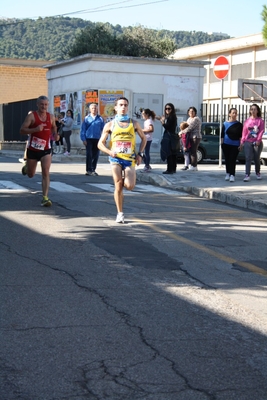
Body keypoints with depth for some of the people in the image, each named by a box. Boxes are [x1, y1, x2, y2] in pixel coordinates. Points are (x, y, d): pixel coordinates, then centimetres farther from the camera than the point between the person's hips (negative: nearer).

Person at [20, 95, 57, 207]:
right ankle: (26, 167, 52)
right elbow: (22, 130, -17)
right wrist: (35, 129, -30)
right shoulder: (31, 116, -11)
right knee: (31, 175, 14)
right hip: (32, 150, -2)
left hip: (46, 150, 2)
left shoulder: (51, 117, 2)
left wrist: (54, 134, 1)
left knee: (46, 173, -15)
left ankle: (45, 198, -15)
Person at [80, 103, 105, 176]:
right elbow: (82, 129, 3)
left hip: (97, 139, 2)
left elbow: (103, 129, 6)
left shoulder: (100, 119, 5)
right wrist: (83, 139, -5)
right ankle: (88, 170, -4)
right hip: (89, 139, -2)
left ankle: (93, 170, 16)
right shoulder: (87, 118, 3)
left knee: (95, 155, 6)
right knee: (89, 155, -6)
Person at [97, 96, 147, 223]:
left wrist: (140, 154, 6)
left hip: (130, 159, 1)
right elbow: (100, 144, 6)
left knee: (129, 186, -14)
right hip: (116, 158, -1)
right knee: (118, 187, -9)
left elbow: (143, 138, 20)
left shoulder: (134, 123, 9)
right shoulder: (110, 125, 5)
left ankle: (126, 179, 23)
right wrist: (109, 152, -12)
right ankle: (120, 213, 5)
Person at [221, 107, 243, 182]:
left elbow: (241, 136, 2)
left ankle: (232, 175, -11)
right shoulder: (225, 124, 5)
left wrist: (241, 144, -4)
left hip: (235, 145, -2)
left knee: (232, 160, -9)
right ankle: (228, 173, 20)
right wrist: (222, 143, 3)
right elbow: (222, 135, 8)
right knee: (227, 159, 8)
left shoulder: (239, 125, 2)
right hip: (226, 145, 2)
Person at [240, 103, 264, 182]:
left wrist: (258, 140, -18)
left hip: (257, 143, -1)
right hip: (248, 142, 1)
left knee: (256, 159, 6)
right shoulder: (247, 121, 9)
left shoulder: (260, 121, 3)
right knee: (248, 158, -9)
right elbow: (244, 132, 8)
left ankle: (258, 173, 27)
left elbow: (261, 131, -6)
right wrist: (242, 142, 2)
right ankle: (247, 175, -15)